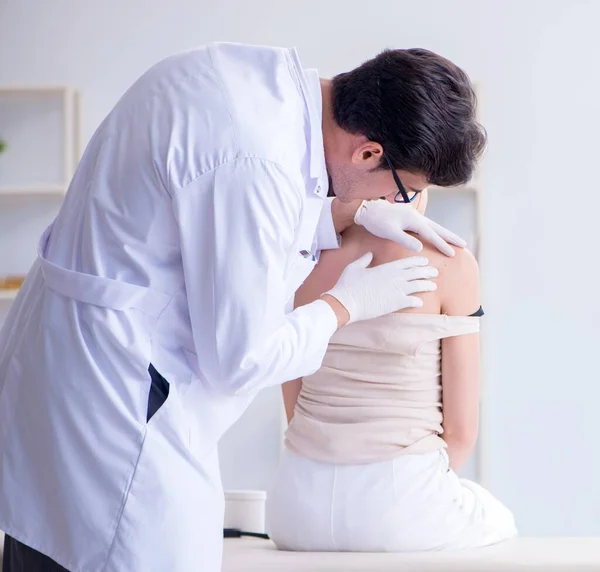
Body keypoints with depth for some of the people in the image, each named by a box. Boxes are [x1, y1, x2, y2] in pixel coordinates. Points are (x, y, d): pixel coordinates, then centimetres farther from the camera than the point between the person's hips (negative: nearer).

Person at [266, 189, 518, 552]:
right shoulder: (450, 264, -9)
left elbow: (295, 410, 8)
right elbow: (461, 429, -6)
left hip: (301, 504, 5)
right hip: (395, 505, -4)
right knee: (495, 520, 31)